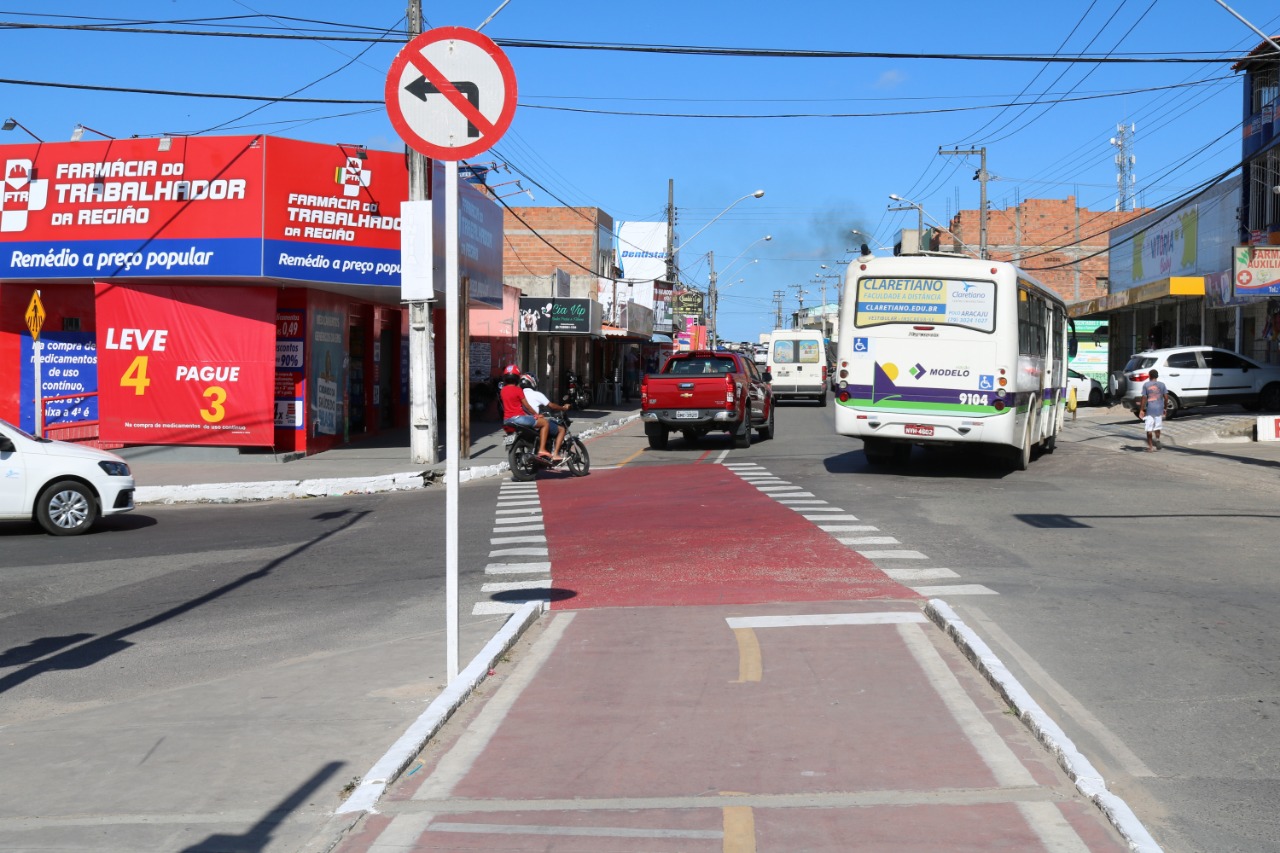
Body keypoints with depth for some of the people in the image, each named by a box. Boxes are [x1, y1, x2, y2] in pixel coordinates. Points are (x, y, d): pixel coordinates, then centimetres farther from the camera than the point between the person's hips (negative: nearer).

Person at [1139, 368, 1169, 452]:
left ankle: (1150, 446, 0)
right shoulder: (1162, 384, 3)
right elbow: (1166, 397, 2)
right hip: (1159, 409, 3)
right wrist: (1165, 407, 14)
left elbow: (1144, 398, -8)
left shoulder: (1146, 385, -4)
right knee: (1157, 427, 18)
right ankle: (1157, 440, 5)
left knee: (1149, 429, 1)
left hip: (1149, 410, -3)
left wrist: (1141, 409, -4)